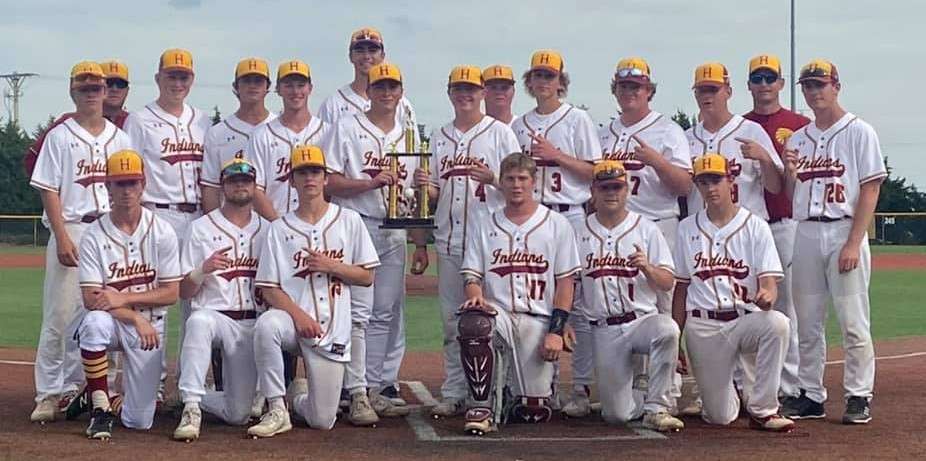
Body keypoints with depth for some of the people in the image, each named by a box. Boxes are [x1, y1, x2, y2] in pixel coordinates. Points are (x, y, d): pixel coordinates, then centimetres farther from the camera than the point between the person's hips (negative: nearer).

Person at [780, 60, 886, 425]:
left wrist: (853, 243, -15)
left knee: (853, 322, -6)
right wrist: (790, 172, -6)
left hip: (844, 232, -5)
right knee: (807, 323, 7)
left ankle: (859, 397, 1)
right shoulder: (797, 139, 15)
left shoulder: (859, 132, 0)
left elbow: (870, 189, -6)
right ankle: (811, 395, 14)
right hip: (806, 233, 5)